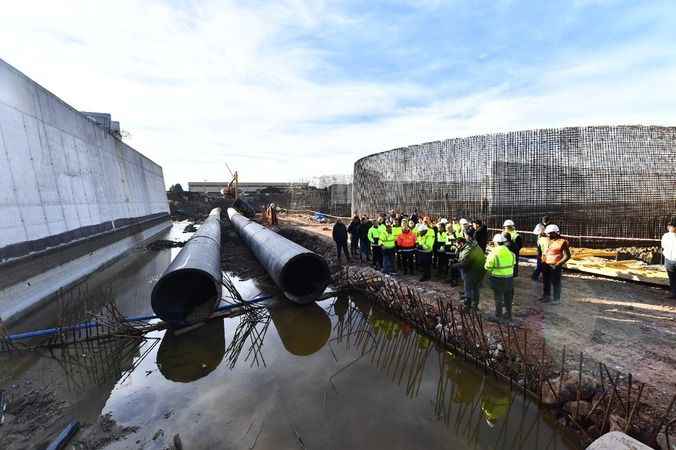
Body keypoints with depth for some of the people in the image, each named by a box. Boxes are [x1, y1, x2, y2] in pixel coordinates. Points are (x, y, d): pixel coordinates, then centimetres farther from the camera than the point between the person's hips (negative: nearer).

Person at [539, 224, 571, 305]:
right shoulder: (547, 240, 9)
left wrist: (557, 264, -16)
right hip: (545, 265, 6)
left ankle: (556, 299, 18)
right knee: (546, 282, 17)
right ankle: (547, 296, 31)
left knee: (556, 283, 4)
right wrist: (542, 261, 11)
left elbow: (567, 256, -10)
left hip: (555, 266, -6)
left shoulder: (562, 242, -10)